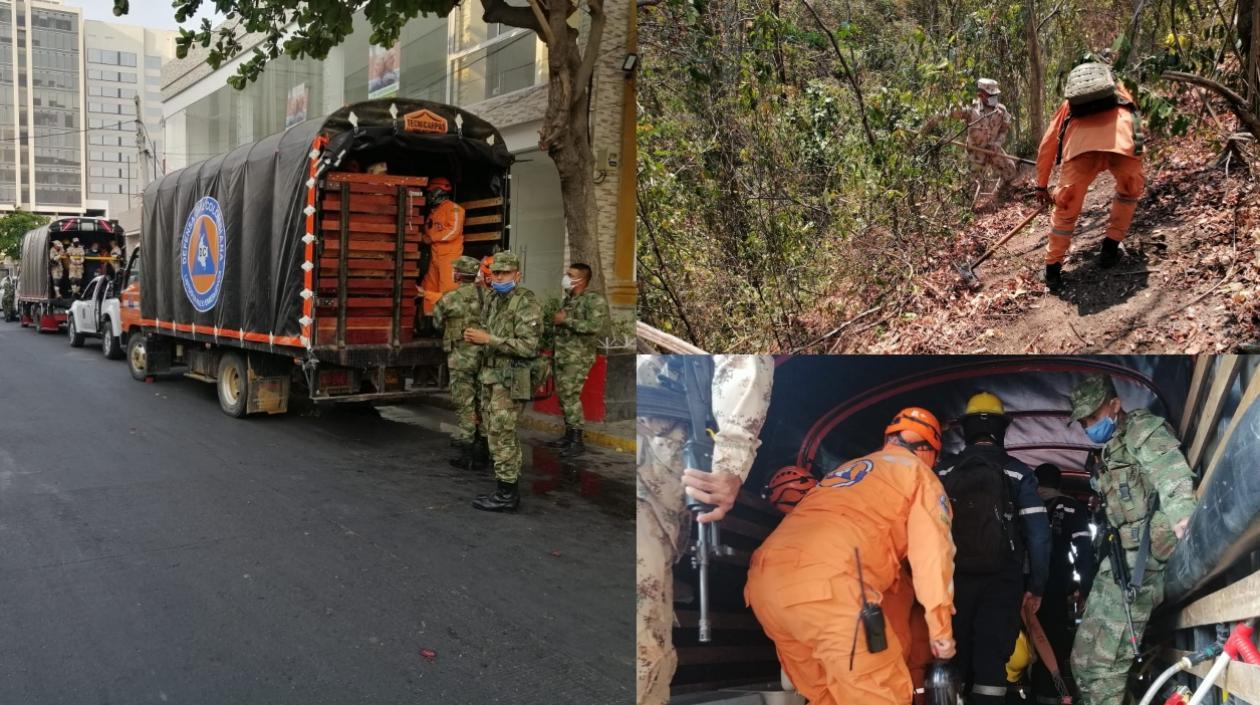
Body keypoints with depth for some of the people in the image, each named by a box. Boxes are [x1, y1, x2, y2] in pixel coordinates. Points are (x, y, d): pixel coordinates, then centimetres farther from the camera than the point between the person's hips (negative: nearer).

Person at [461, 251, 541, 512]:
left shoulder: (527, 304, -14)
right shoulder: (493, 299, 13)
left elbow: (527, 346, -21)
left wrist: (488, 339, -22)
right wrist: (474, 336, 0)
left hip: (511, 379, -9)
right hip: (490, 375, 9)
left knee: (502, 436, -7)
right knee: (499, 434, 12)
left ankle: (506, 495, 0)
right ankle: (509, 488, 20)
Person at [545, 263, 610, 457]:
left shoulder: (595, 300, -11)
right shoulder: (568, 298, 16)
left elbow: (595, 326, -23)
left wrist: (566, 320, -19)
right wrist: (556, 320, 11)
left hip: (579, 356, -9)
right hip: (562, 354, 9)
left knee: (571, 395, -12)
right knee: (563, 395, 10)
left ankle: (577, 441, -9)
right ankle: (569, 435, 20)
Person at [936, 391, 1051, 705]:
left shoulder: (944, 470, 3)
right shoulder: (1018, 473, -1)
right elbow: (1038, 534, -4)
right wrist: (1036, 585, 3)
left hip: (953, 579, 2)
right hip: (1000, 581, -2)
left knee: (953, 657, 12)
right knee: (992, 659, 0)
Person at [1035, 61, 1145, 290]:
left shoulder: (1070, 103, 38)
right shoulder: (1118, 91, 41)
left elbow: (1047, 145, 35)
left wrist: (1042, 186, 42)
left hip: (1081, 144, 0)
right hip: (1121, 139, 0)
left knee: (1065, 208, 17)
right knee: (1129, 191, 30)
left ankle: (1053, 269, 21)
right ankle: (1110, 249, 31)